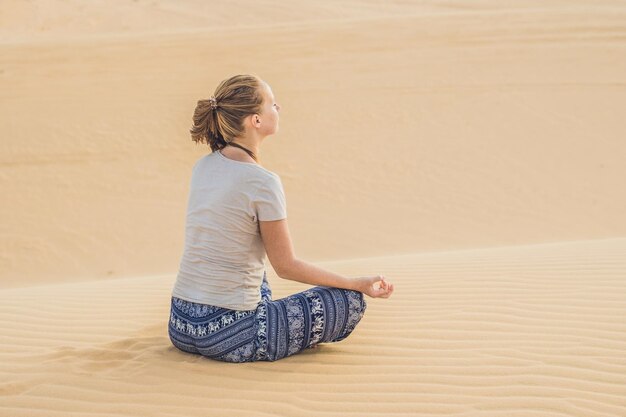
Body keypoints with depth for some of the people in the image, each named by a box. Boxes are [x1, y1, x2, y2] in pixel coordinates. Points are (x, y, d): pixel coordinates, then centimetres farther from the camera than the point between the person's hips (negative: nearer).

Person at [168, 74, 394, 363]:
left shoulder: (202, 166, 3)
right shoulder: (263, 182, -19)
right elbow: (286, 267, -9)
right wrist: (358, 283, -2)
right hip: (227, 336, -8)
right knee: (351, 301, 4)